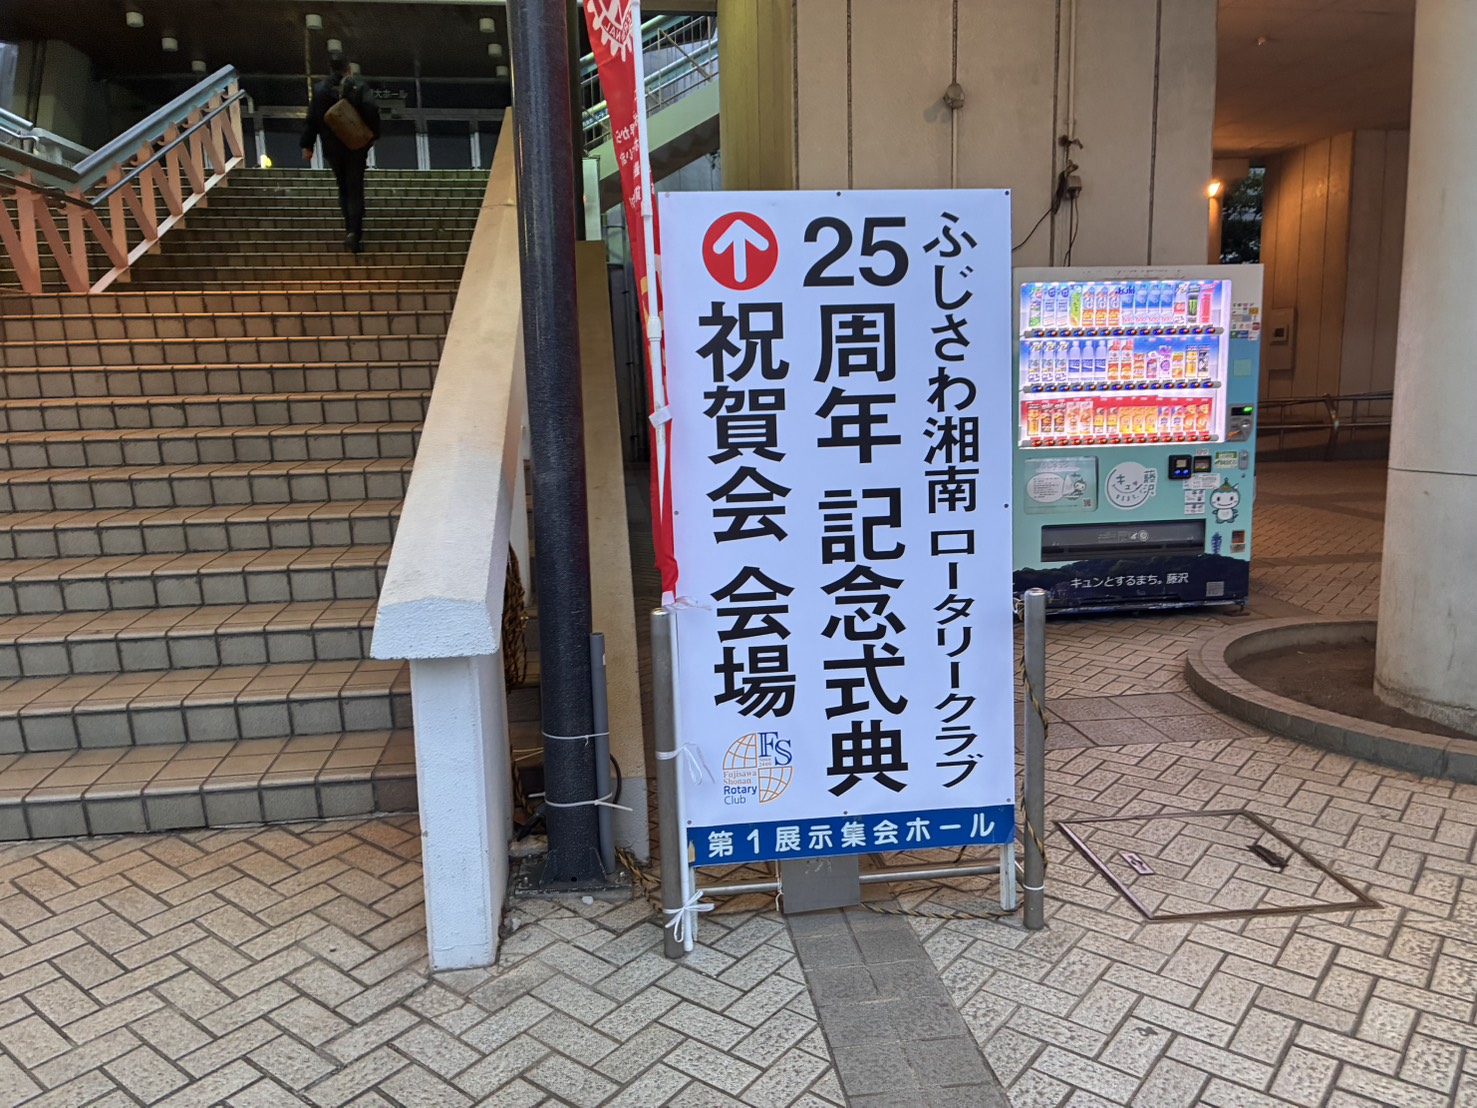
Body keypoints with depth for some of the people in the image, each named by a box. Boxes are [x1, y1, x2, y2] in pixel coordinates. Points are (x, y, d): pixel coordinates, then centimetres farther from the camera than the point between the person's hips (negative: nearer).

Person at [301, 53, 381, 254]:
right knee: (355, 190, -1)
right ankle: (354, 232, -14)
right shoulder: (358, 87, -7)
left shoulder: (320, 89, 1)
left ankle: (350, 228, 17)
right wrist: (373, 136, -5)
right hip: (357, 147, -2)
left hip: (332, 149, 2)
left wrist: (307, 145, 8)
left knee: (343, 188, 18)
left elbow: (312, 119, 2)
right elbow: (372, 111, -18)